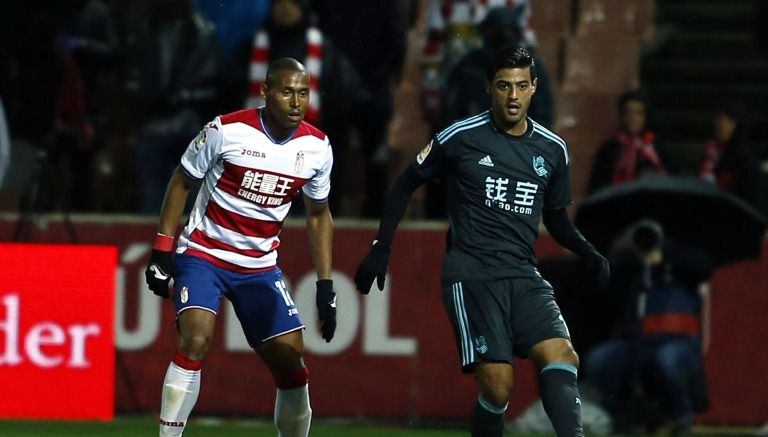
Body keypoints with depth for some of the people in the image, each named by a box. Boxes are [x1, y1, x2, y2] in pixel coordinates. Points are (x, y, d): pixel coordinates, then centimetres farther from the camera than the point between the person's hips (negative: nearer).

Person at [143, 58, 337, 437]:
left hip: (259, 266, 4)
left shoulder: (317, 148, -3)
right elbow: (182, 182, -2)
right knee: (196, 339, -25)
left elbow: (318, 214, 12)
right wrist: (161, 251, -6)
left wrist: (326, 285, 7)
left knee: (291, 359, 1)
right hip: (203, 253, -4)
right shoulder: (226, 130, -16)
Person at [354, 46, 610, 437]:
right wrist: (381, 248, 5)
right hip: (472, 278, -4)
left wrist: (589, 255, 5)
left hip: (524, 277, 4)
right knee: (498, 386, -16)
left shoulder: (552, 150, 10)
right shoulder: (461, 138, -2)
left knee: (561, 357, -21)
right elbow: (404, 187, 11)